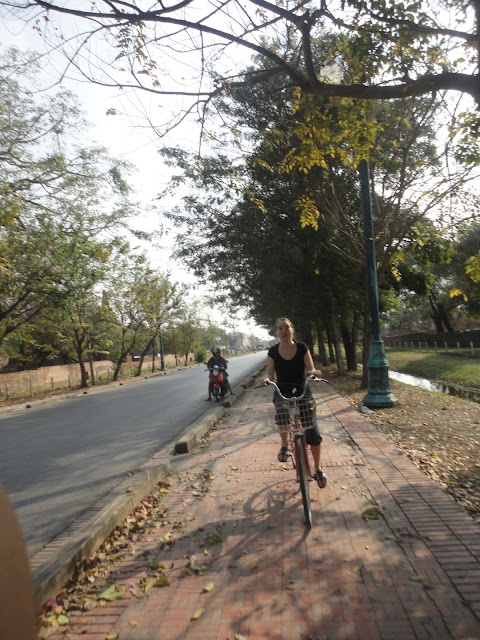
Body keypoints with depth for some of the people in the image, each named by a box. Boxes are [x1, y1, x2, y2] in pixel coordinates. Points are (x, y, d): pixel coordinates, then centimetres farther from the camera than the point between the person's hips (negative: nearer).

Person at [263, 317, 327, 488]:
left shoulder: (302, 347, -4)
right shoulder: (273, 351, -2)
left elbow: (310, 369, -3)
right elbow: (270, 374, 0)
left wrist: (312, 373, -26)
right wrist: (267, 379, -23)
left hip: (302, 391, 0)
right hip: (282, 392, 0)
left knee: (313, 433, -9)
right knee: (282, 409, -37)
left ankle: (318, 469, 15)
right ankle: (284, 445, -10)